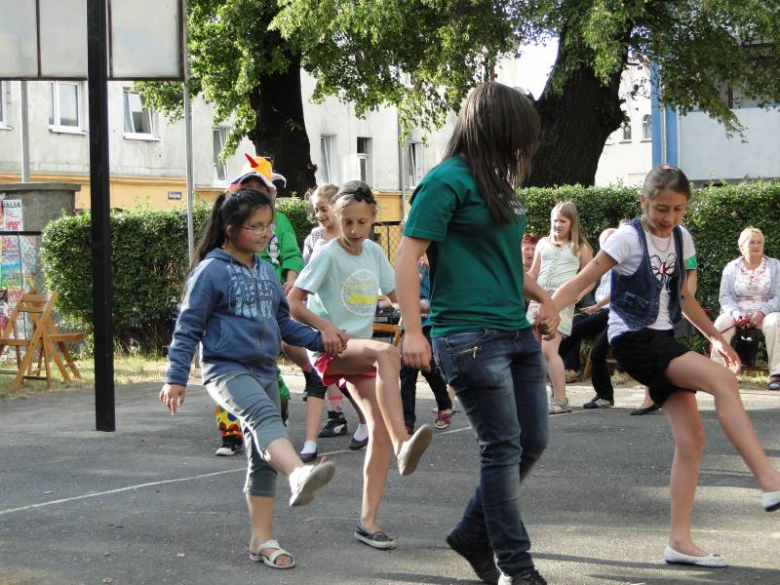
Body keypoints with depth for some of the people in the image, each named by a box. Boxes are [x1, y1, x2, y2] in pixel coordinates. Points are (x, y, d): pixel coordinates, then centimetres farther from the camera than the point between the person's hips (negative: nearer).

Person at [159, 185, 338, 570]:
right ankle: (299, 476, -64)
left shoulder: (265, 271, 13)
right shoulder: (212, 271, -7)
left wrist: (319, 341, 7)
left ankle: (262, 540, 17)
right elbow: (188, 327, -6)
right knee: (265, 417, -36)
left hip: (264, 371, 8)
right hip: (226, 369, -8)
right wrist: (176, 378, -11)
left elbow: (282, 321, 20)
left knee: (263, 457, 9)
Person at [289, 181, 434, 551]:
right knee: (387, 352, -37)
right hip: (328, 349, -7)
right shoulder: (327, 255, -10)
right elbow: (293, 303, -14)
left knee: (380, 428, -7)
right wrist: (325, 327, -29)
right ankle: (403, 445, -50)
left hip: (359, 348, 7)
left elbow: (395, 295, 17)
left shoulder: (374, 252, 7)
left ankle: (368, 520, -2)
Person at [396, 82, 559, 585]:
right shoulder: (449, 181, -10)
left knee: (533, 442, 11)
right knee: (504, 447, -4)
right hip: (470, 336, -9)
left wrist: (542, 297, 16)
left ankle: (474, 534, 27)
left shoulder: (497, 184, 16)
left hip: (517, 332, 9)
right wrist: (414, 331, -21)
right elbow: (408, 256, -14)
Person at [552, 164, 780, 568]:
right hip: (633, 339, -7)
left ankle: (680, 541, 0)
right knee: (722, 380, -26)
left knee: (691, 437, -4)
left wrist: (715, 336, 24)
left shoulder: (681, 239, 10)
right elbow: (579, 283, -12)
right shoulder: (628, 239, -10)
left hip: (664, 341, 7)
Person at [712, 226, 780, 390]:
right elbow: (725, 296, 1)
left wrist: (762, 313, -19)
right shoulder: (731, 267, 10)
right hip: (737, 312, 1)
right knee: (722, 322, -31)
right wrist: (736, 313, -19)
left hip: (766, 313, -1)